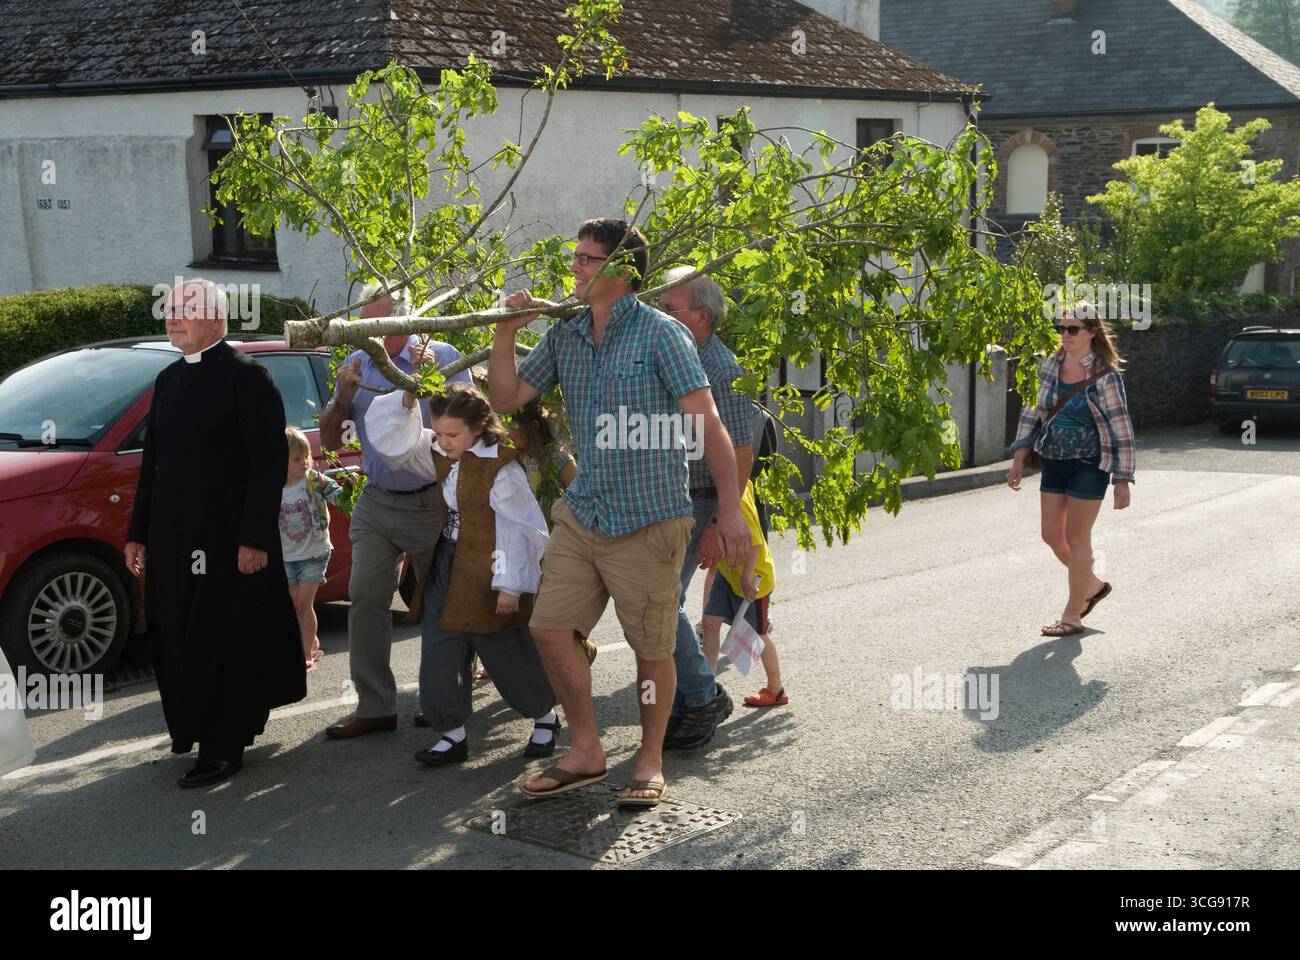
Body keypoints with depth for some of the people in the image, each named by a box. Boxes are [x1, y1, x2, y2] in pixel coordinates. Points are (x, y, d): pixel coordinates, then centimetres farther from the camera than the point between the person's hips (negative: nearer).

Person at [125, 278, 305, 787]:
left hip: (227, 538, -7)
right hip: (173, 539, 7)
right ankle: (194, 726, 28)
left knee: (223, 642, -1)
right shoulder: (169, 379, 14)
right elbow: (153, 459, 18)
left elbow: (269, 461, -14)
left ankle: (223, 747, 9)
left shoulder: (246, 377, -10)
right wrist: (139, 533, 15)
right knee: (176, 642, 12)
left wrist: (256, 539, -19)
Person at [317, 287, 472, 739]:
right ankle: (374, 705, -1)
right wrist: (343, 396, -10)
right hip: (376, 502, 4)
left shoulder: (442, 357, -5)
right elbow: (329, 440, 8)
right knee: (366, 597, -5)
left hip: (431, 502, -4)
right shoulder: (357, 365, 7)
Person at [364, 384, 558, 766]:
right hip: (447, 571, 7)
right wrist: (406, 401, -8)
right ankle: (452, 733, 16)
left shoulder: (501, 468, -17)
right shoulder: (439, 456, 5)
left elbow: (521, 531, -16)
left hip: (488, 577, -7)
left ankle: (545, 717, 29)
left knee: (509, 658, 6)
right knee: (438, 655, 4)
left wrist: (511, 586, -16)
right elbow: (391, 440, 9)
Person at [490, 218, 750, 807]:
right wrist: (506, 331, -2)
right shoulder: (563, 338, 9)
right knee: (550, 627, 3)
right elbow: (506, 399, 12)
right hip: (582, 512, 6)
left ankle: (650, 762, 21)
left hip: (648, 520, -6)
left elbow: (707, 423, -12)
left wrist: (730, 508, -16)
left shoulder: (659, 333, -9)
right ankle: (585, 752, 19)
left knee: (652, 647, 3)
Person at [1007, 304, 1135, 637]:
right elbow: (1034, 411, 11)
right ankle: (1092, 585, 35)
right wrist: (1020, 458, 7)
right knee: (1051, 535, 10)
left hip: (1089, 465, -6)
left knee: (1076, 538, 1)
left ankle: (1072, 616, 14)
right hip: (1054, 461, 6)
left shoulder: (1105, 376, -14)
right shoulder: (1051, 366, 3)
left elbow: (1120, 429, -12)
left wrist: (1122, 481, -13)